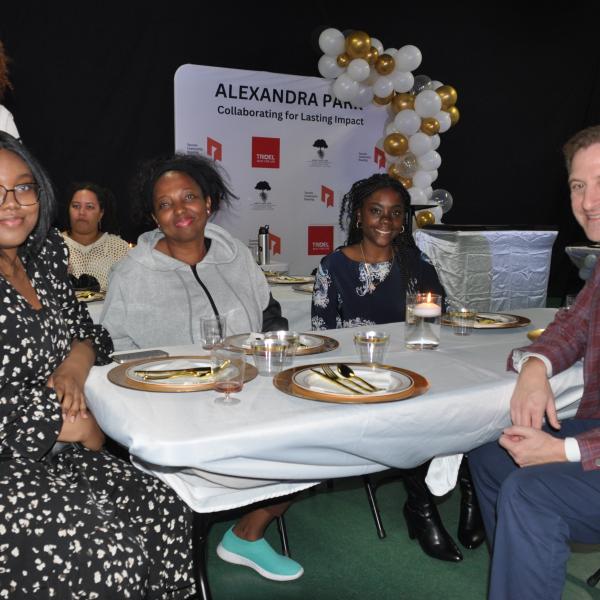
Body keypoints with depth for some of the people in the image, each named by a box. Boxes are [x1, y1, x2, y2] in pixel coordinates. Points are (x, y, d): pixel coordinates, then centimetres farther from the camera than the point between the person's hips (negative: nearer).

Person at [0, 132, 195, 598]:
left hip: (49, 454, 7)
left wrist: (75, 365, -6)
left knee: (168, 512, -8)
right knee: (110, 548, -21)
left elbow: (86, 329, 17)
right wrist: (72, 423, -12)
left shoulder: (44, 257, 6)